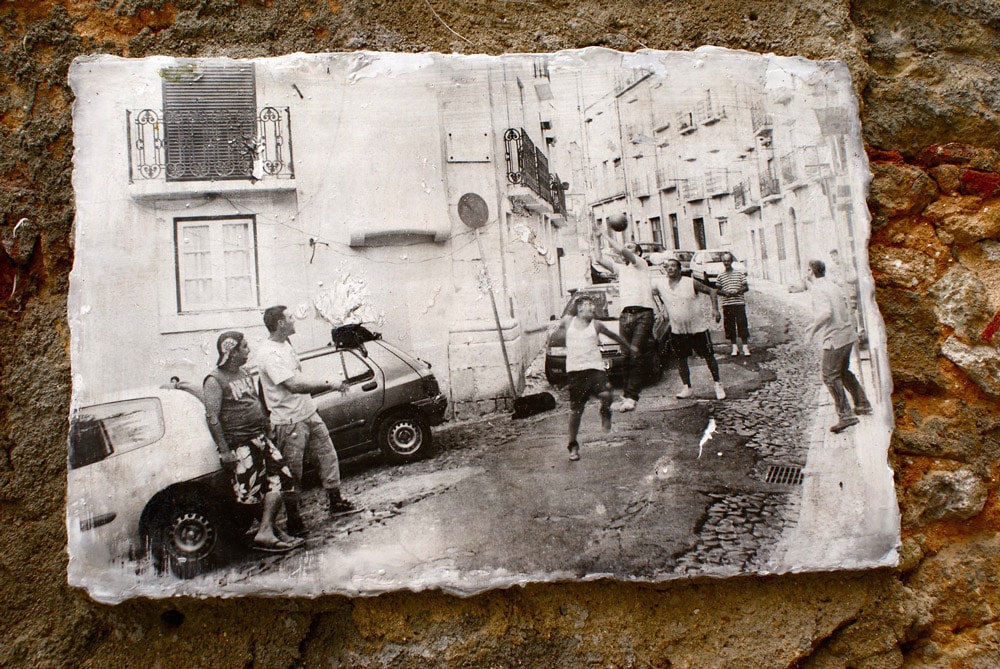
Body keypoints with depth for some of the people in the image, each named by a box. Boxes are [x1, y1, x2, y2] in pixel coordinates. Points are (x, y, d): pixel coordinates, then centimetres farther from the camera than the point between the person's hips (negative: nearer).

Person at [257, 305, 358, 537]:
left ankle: (335, 502, 26)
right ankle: (293, 520, 15)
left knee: (328, 456, 13)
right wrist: (330, 385, -25)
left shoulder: (285, 344, 11)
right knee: (292, 474, 2)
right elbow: (294, 385, -29)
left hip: (308, 413, 9)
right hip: (289, 422, -9)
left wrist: (328, 385, 12)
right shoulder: (269, 354, -22)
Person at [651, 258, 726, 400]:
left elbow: (711, 291, -5)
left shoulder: (691, 283, -10)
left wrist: (715, 309, -16)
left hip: (698, 327, -3)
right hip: (677, 331, 3)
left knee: (709, 356, 3)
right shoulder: (660, 284, -3)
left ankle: (718, 384, 17)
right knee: (681, 359, 5)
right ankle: (687, 388, 17)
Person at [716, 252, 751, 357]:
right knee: (729, 327, 4)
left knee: (742, 325, -3)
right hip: (726, 304, 2)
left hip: (739, 302, -2)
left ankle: (745, 347, 5)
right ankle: (734, 348, 14)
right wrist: (724, 293, -11)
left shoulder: (739, 273, 4)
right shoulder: (720, 276, 8)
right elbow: (717, 290, 10)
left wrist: (738, 291, -14)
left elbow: (746, 287, 4)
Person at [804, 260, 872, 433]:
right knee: (843, 371, 24)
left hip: (834, 338, -9)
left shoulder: (818, 290, -15)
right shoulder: (834, 286, 12)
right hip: (848, 334, 9)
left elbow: (826, 313, -29)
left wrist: (812, 328, -21)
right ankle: (862, 404, 31)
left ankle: (846, 415, -7)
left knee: (830, 376, -3)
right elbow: (847, 306, 20)